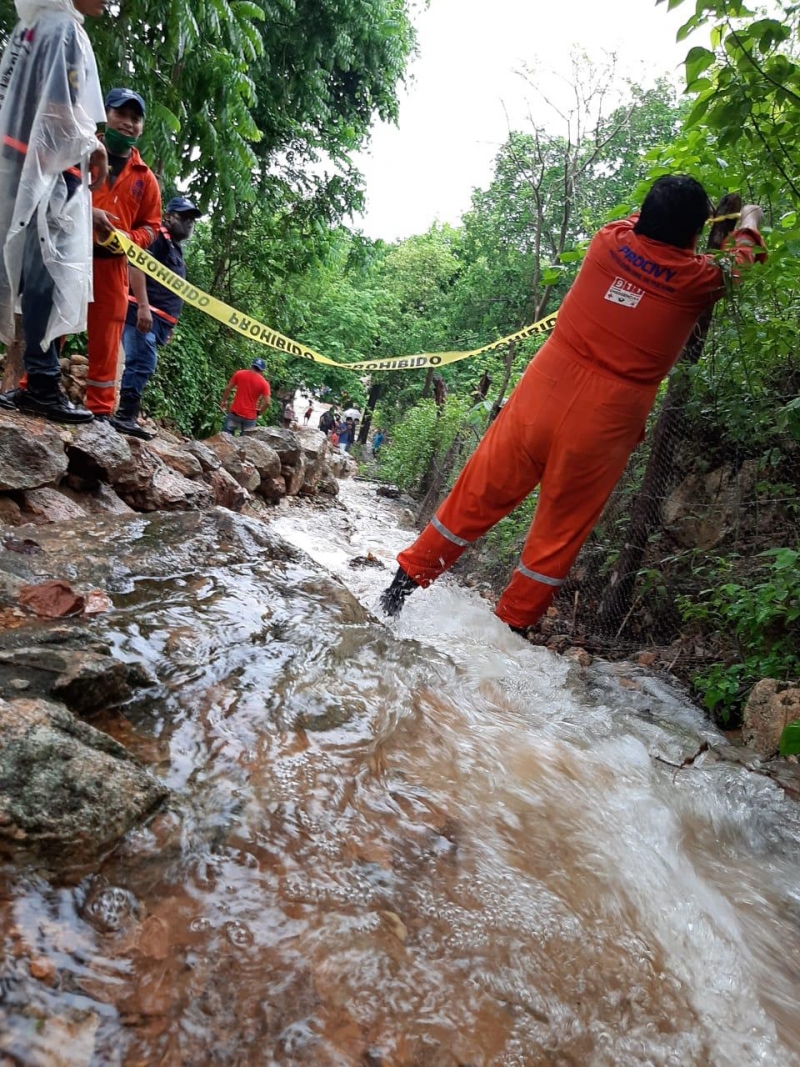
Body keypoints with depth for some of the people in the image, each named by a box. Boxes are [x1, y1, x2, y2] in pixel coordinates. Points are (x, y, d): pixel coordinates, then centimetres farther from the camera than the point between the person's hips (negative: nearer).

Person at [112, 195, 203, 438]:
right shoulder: (158, 236, -2)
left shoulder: (175, 247, 29)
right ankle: (125, 416, -18)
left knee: (141, 365, 7)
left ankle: (127, 416, 8)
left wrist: (168, 326, 28)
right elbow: (136, 265, -17)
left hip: (156, 319, 10)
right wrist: (143, 306, -25)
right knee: (142, 363, -17)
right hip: (143, 313, -10)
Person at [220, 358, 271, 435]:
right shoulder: (264, 383, -5)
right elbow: (267, 402, -11)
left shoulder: (239, 374, 0)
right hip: (250, 417, -1)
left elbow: (228, 388, 3)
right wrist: (258, 412, 5)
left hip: (235, 412, 1)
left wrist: (224, 401, 17)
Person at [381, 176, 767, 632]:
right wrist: (750, 223, 43)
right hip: (602, 423, -2)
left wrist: (674, 208, 42)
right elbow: (741, 260, 24)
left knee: (476, 498, 12)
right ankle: (511, 626, 23)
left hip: (540, 395, 3)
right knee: (560, 533, 12)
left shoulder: (610, 241, 3)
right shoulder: (699, 279, -1)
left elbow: (647, 224, 29)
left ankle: (406, 581, 21)